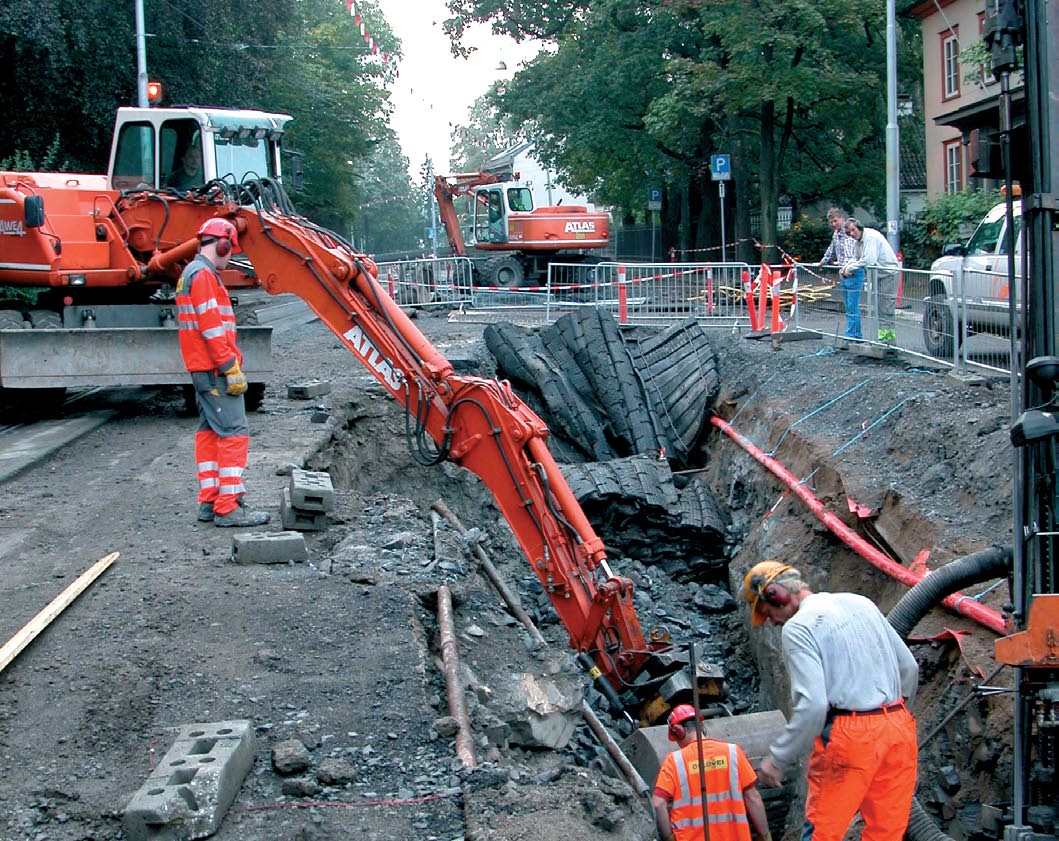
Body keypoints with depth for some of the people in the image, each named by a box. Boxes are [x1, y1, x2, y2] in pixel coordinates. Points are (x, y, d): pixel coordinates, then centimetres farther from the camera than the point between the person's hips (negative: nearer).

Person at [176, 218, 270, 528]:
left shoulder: (191, 273, 19)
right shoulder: (204, 275, -14)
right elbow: (212, 328, -21)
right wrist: (231, 368, -20)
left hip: (203, 370, 11)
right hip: (215, 370, -11)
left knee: (210, 432, 14)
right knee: (234, 433, -10)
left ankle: (209, 502, 18)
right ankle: (228, 508, -12)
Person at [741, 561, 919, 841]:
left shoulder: (797, 627, -8)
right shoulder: (861, 603, 15)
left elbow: (812, 705, -18)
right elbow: (909, 668, 17)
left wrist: (777, 758, -9)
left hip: (851, 736, -7)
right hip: (899, 729, 7)